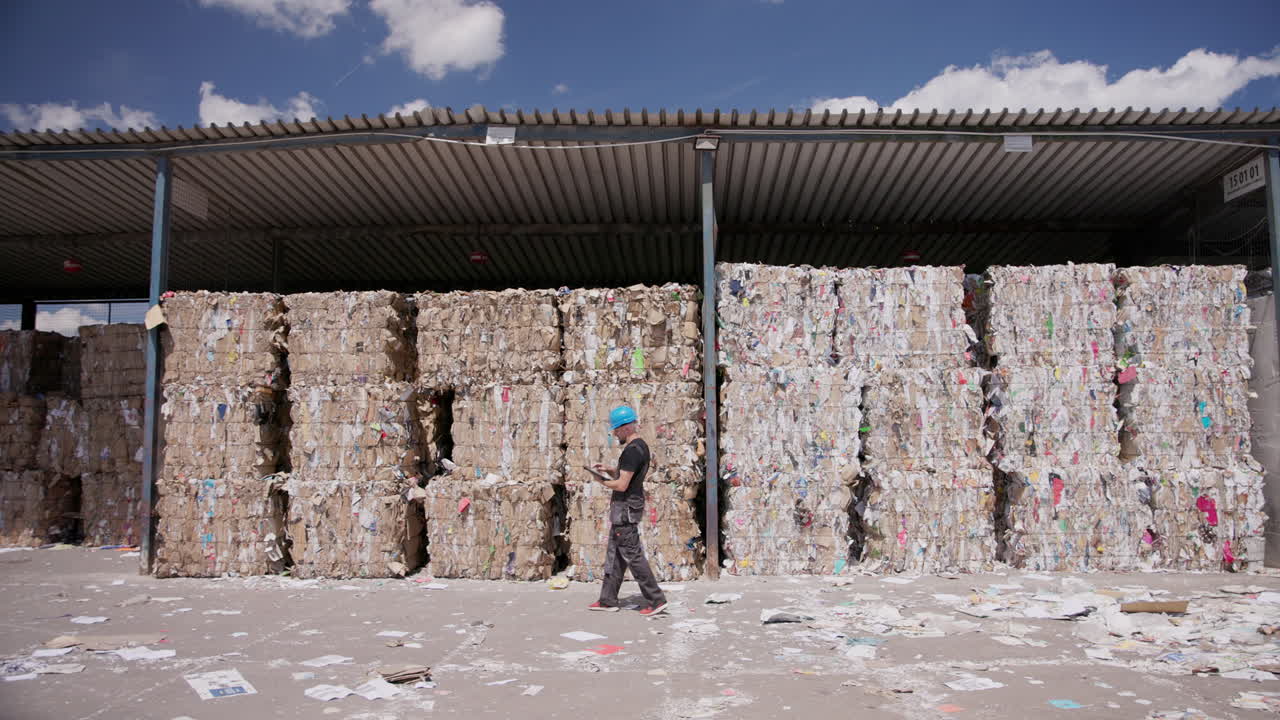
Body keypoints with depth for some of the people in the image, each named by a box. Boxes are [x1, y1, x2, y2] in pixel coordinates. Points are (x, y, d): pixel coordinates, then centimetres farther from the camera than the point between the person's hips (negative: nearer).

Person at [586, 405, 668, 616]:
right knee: (614, 555, 14)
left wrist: (602, 481, -7)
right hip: (628, 507, 11)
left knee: (633, 555, -5)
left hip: (625, 509, -11)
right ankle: (608, 601, 20)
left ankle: (656, 600, -1)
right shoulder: (641, 446, 13)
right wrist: (609, 470, 8)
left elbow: (622, 485, -23)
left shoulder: (632, 451, -20)